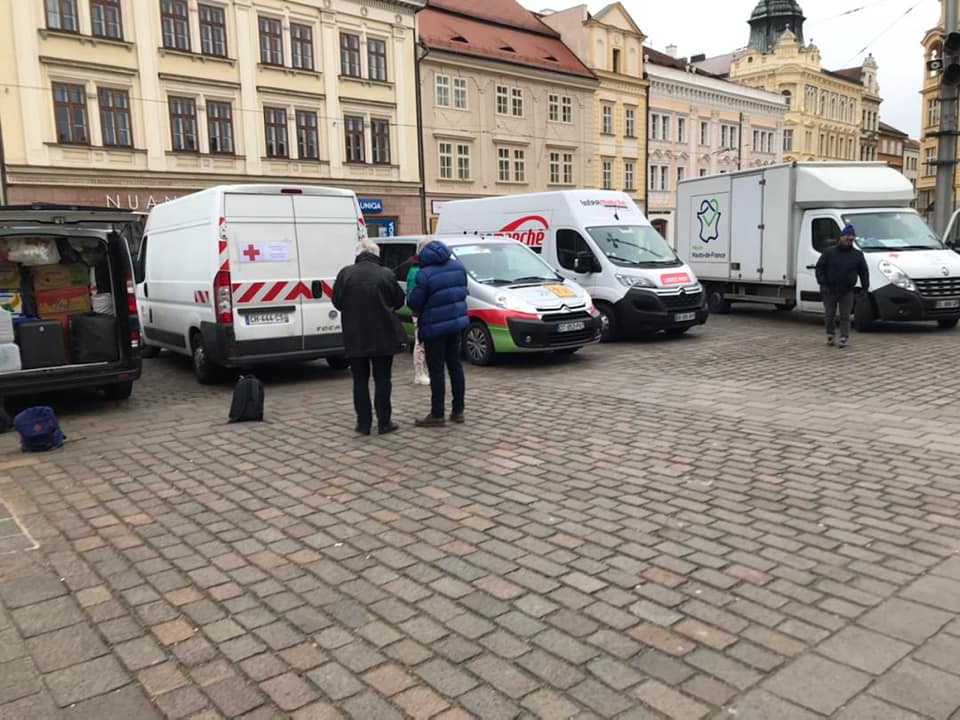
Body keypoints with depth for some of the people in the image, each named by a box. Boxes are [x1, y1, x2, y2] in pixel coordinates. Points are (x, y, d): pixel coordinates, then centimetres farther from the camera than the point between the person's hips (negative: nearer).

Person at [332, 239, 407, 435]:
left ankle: (363, 423, 10)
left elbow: (337, 302, 1)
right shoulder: (386, 275, -8)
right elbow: (399, 301, 1)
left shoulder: (345, 273, -5)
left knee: (360, 380, 9)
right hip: (383, 336, -1)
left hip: (355, 336, 1)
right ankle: (384, 422, 9)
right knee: (382, 379, 7)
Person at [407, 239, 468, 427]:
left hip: (435, 327, -7)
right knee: (455, 365, 14)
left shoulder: (424, 274, -18)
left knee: (436, 370, 0)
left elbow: (413, 302, -13)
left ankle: (437, 415, 5)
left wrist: (419, 311, 8)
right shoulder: (458, 266, 4)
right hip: (457, 322, 7)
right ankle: (458, 411, 19)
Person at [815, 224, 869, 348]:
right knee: (830, 315, 9)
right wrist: (822, 284, -12)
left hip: (847, 292, 1)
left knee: (845, 316, -1)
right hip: (830, 291, 0)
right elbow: (819, 268, -3)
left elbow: (864, 272, 8)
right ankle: (830, 334, 26)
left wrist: (864, 287, -1)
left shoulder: (857, 255, 5)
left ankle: (844, 337, 3)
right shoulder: (829, 252, -2)